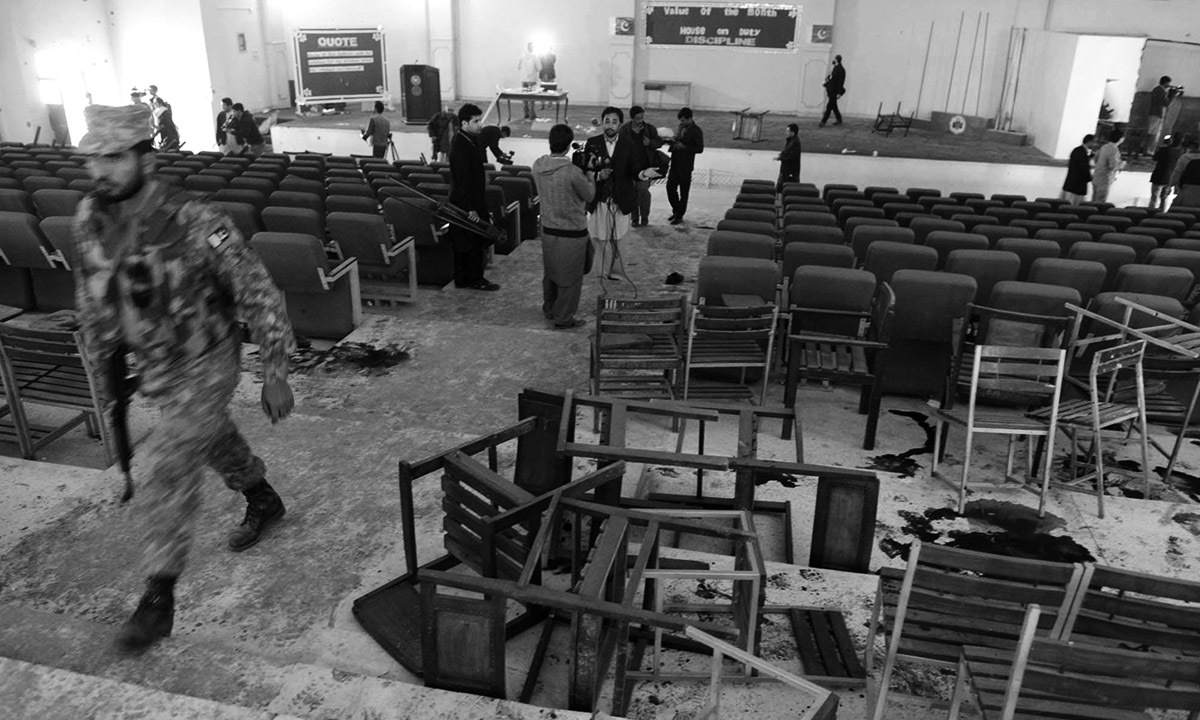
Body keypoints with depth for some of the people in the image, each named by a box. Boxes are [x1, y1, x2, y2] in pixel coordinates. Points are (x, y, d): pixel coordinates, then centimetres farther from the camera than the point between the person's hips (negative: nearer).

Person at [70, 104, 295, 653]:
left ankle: (159, 599, 10)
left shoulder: (194, 223, -28)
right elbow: (90, 296, 10)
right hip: (152, 367, 7)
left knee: (167, 475, -6)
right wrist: (102, 364, 16)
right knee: (216, 440, 25)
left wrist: (275, 375, -19)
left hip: (203, 367, -7)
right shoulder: (88, 219, -7)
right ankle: (264, 501, 52)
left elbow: (260, 295, -21)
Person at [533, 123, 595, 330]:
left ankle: (549, 309, 40)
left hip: (548, 229, 7)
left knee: (550, 272, 23)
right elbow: (589, 194, -10)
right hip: (572, 233, -6)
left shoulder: (538, 166, -7)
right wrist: (588, 173, 6)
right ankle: (563, 319, 20)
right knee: (570, 278, 9)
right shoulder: (572, 172, -26)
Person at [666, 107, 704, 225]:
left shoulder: (696, 131, -10)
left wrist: (683, 147, -20)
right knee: (670, 187, 8)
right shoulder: (681, 128, 11)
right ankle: (676, 211, 25)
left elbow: (700, 149, -14)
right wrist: (673, 142, 1)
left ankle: (679, 216, 13)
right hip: (675, 164, 7)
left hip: (685, 166, -7)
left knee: (683, 192, 3)